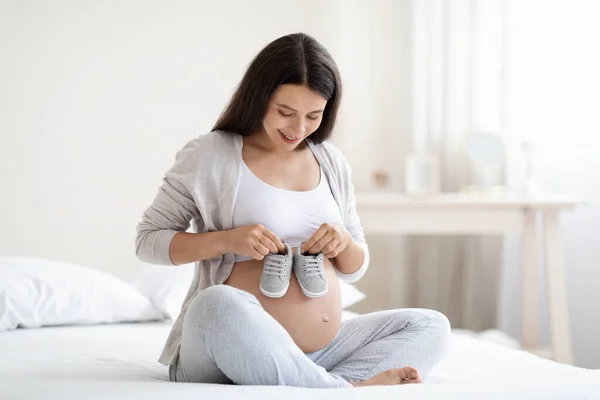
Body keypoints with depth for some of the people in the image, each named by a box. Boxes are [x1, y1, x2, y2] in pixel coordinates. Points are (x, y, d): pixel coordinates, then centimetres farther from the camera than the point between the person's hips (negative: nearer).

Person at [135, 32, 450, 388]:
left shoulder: (331, 163, 11)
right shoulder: (209, 155, -3)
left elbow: (354, 269, 18)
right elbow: (148, 240, 0)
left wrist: (344, 243, -7)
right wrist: (227, 240, -16)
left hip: (319, 355, 6)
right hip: (235, 355, -5)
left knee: (431, 326, -7)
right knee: (216, 305, -38)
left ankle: (319, 386, -28)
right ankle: (347, 389, -28)